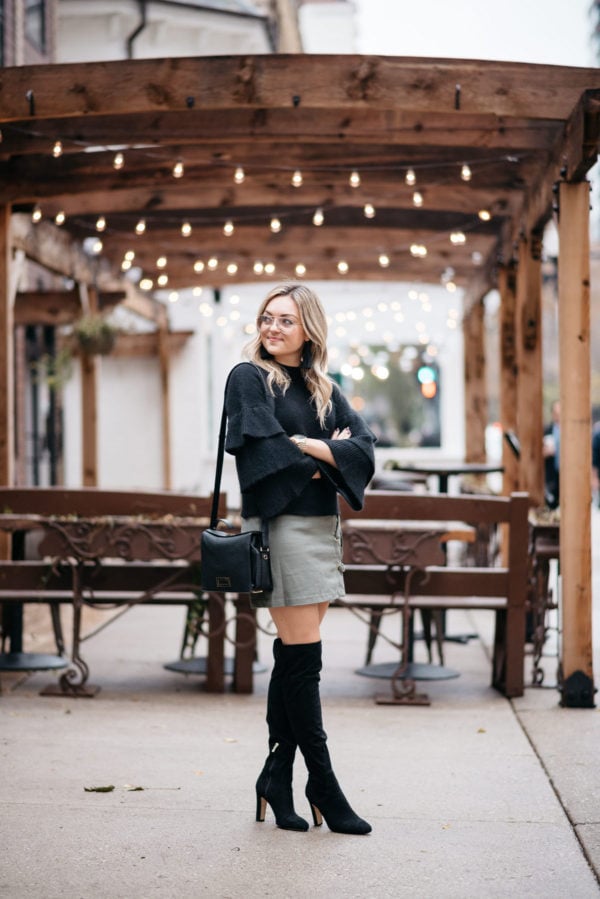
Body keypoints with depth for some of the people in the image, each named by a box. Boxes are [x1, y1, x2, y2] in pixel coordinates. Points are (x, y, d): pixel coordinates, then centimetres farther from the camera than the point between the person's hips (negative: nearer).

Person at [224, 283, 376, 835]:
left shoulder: (324, 390, 16)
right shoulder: (249, 378, 0)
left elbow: (365, 448, 4)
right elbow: (266, 449, -14)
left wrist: (309, 447, -13)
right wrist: (326, 454, -4)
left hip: (322, 524, 6)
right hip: (279, 524, -6)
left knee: (294, 656, 8)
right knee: (302, 655, -6)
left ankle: (277, 777, 16)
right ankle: (322, 784, 1)